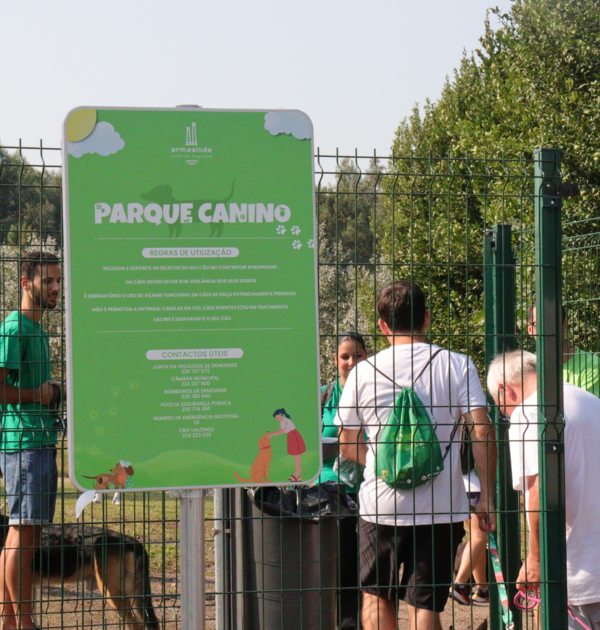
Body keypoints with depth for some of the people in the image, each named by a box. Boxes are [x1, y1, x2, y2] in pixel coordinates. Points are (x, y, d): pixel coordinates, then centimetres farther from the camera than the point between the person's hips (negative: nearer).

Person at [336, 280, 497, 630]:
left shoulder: (363, 372, 1)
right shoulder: (457, 365, -2)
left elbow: (348, 446, 7)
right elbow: (482, 432, -8)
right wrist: (487, 497, -2)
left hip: (381, 506, 0)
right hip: (441, 508, 0)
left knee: (376, 596, 17)